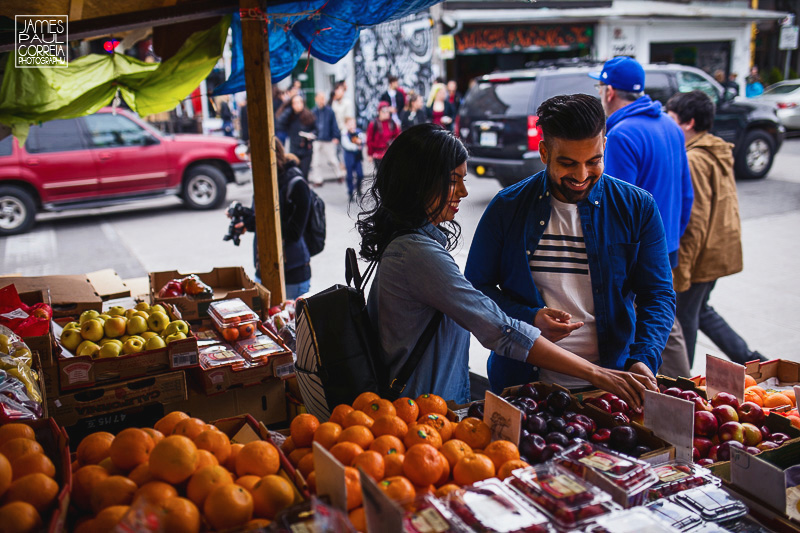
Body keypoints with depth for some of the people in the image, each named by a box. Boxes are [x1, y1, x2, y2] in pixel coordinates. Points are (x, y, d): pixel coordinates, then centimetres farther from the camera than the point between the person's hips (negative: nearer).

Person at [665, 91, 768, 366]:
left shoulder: (693, 160, -20)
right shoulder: (720, 152, 10)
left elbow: (695, 221, -23)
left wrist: (680, 267, -20)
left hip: (700, 255, -9)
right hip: (721, 250, 9)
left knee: (684, 317, 5)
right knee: (700, 311, 22)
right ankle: (750, 360, 24)